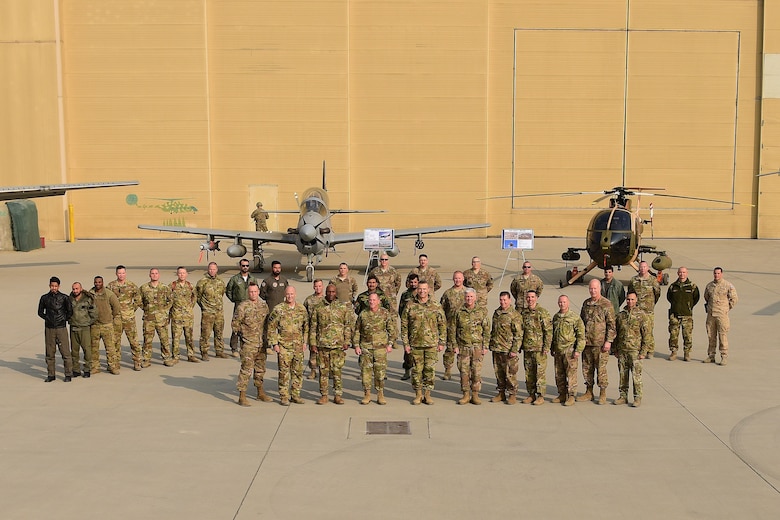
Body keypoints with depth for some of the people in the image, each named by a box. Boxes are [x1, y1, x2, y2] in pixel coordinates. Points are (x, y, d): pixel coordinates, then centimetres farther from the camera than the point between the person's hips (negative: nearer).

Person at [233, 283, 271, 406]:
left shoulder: (264, 305, 8)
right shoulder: (242, 306, -9)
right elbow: (234, 323, -5)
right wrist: (243, 333, -2)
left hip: (262, 343, 6)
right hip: (248, 344, -6)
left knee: (261, 368, 15)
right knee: (246, 369, -6)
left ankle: (260, 392, 29)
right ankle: (242, 396, -2)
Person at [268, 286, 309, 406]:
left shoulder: (301, 309, 7)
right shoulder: (278, 309, -4)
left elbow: (306, 326, 16)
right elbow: (271, 327, -2)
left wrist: (305, 342, 10)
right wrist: (274, 343, -6)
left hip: (298, 346, 4)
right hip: (284, 346, -4)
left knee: (298, 371, 7)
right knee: (284, 372, -1)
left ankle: (295, 395, 18)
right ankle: (284, 397, 6)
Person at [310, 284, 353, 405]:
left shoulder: (344, 307, 6)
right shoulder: (319, 308, 7)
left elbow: (348, 326, 6)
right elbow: (313, 327, 9)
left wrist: (347, 341, -2)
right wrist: (313, 343, 3)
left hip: (338, 345, -1)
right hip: (322, 344, 1)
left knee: (337, 370, -1)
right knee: (323, 370, 4)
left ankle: (338, 395, 9)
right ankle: (324, 395, 13)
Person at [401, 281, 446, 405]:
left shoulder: (436, 306, 2)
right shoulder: (410, 306, 2)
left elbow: (442, 325, 6)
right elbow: (404, 325, 4)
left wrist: (442, 342, 2)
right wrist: (405, 343, -1)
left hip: (432, 344, 0)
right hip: (415, 344, 0)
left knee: (430, 369, 2)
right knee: (417, 369, 5)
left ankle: (428, 394, 14)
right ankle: (418, 395, 16)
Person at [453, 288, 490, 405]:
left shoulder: (482, 311, 3)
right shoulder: (459, 312, 5)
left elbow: (486, 330, 4)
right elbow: (454, 330, 8)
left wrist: (485, 346, -2)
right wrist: (455, 346, 1)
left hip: (477, 347, -1)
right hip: (463, 347, 1)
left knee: (476, 371, 0)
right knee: (464, 371, 2)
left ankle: (475, 395, 10)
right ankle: (466, 395, 12)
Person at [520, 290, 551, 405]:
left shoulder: (542, 312, -7)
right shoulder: (523, 312, 11)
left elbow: (548, 331, -8)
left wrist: (546, 347, -12)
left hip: (539, 348, -6)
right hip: (527, 348, 6)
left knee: (540, 372, -2)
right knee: (528, 373, 10)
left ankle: (540, 396, 5)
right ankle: (531, 394, 19)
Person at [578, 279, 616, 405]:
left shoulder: (606, 304, -5)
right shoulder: (586, 303, 12)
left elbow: (611, 324, -7)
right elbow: (581, 322, 20)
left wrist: (608, 341, -12)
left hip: (600, 343, -6)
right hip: (586, 342, 6)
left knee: (601, 368, -1)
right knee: (587, 368, 10)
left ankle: (603, 394, 10)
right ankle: (589, 392, 21)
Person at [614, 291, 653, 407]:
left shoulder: (642, 315, -4)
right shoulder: (620, 315, 9)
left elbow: (647, 335, -4)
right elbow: (616, 333, 17)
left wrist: (643, 352, -9)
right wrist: (616, 349, 13)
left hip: (635, 351, -4)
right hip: (622, 351, 4)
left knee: (636, 375, -3)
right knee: (623, 375, 9)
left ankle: (637, 398, 6)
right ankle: (623, 396, 18)